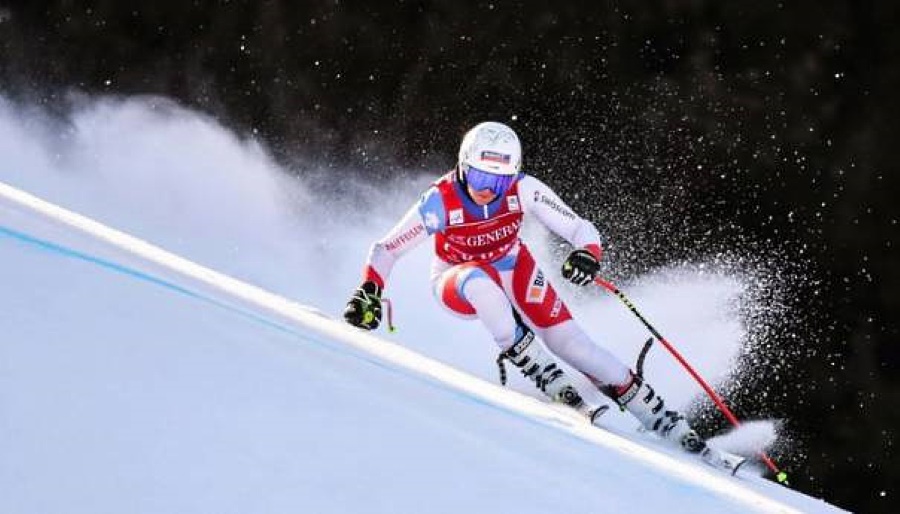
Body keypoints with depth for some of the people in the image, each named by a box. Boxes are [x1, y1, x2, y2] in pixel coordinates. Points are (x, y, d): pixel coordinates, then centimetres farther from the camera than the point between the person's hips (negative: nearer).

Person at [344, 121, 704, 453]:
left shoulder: (524, 190, -25)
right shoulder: (440, 202, -28)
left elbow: (579, 228, -22)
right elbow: (386, 250, -19)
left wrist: (587, 254, -44)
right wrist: (369, 293, -33)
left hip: (512, 270, 2)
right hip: (457, 285, -1)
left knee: (566, 339, -17)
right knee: (480, 279, -39)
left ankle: (663, 420, -11)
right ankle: (544, 376, -32)